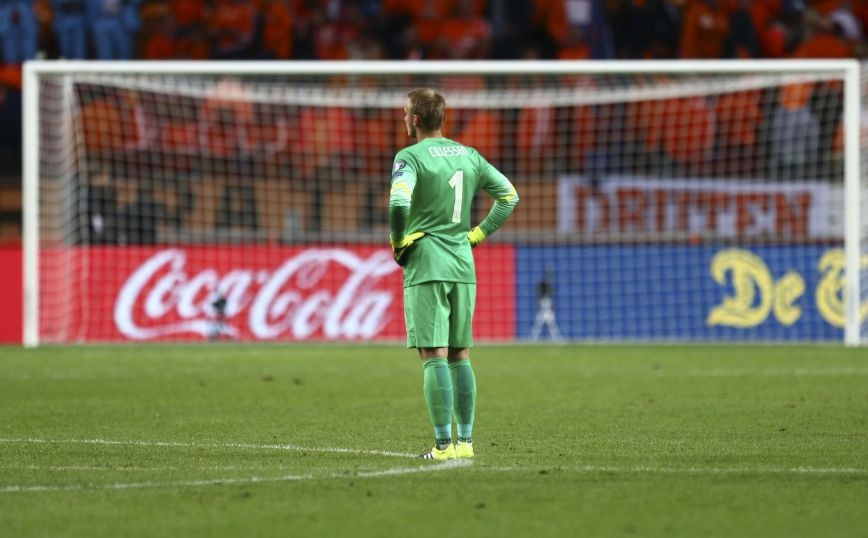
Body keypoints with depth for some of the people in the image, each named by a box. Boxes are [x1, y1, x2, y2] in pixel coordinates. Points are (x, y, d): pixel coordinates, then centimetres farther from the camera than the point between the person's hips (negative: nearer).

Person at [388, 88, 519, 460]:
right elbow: (509, 195, 16)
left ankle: (444, 444, -10)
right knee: (460, 355, 11)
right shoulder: (469, 156, 11)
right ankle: (465, 440, 11)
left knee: (434, 357, -6)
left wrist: (398, 243, -9)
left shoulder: (410, 157, -9)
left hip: (425, 267, -6)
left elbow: (399, 202, -25)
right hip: (463, 266, 6)